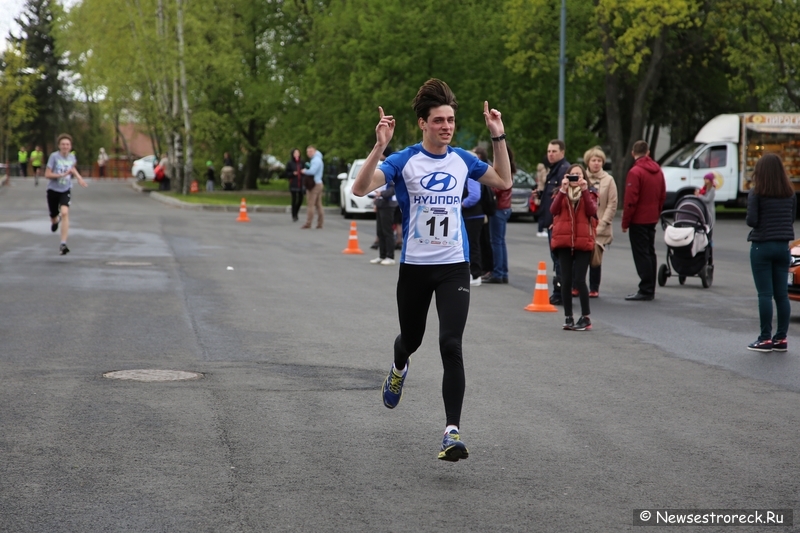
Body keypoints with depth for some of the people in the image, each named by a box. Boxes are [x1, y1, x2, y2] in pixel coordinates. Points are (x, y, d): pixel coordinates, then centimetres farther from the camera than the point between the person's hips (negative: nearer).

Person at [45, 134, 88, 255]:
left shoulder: (72, 157, 0)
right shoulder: (54, 156, -13)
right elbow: (47, 174, -16)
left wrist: (78, 177, 9)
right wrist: (62, 174, -25)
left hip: (65, 190, 1)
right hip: (53, 190, -1)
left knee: (65, 213, -23)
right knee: (53, 216, 15)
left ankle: (63, 244, -25)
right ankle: (55, 221, 57)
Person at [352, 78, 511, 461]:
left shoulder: (462, 160, 3)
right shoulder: (405, 160, -8)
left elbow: (504, 182, 19)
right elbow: (360, 188, -20)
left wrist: (498, 137, 9)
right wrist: (379, 147, -30)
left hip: (454, 267, 1)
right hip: (415, 267, -1)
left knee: (451, 346, -14)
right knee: (411, 339, 18)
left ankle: (452, 431, -12)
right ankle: (399, 370, 57)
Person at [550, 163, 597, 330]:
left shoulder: (589, 193, 9)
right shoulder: (561, 193, 13)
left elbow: (592, 211, -11)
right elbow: (553, 210, -6)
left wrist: (584, 190, -15)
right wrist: (562, 190, -13)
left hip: (583, 242, -2)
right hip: (564, 242, 2)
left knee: (579, 280, -8)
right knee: (566, 280, 2)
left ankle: (585, 318, 0)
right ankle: (568, 317, 9)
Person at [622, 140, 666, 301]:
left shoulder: (635, 172, -16)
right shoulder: (658, 171, 8)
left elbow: (630, 200, -17)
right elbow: (663, 196, 12)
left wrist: (625, 222, -11)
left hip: (638, 221, -8)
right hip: (652, 219, 8)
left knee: (641, 255, -5)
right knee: (650, 253, 14)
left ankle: (646, 290, -7)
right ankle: (650, 289, 19)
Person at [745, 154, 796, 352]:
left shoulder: (756, 193, -11)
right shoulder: (790, 194, 4)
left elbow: (751, 220, -16)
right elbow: (791, 218, 8)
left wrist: (748, 219, 5)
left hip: (762, 246, -4)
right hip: (783, 247, 4)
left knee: (765, 294, -3)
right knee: (782, 294, 8)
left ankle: (765, 339, -2)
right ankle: (781, 338, 10)